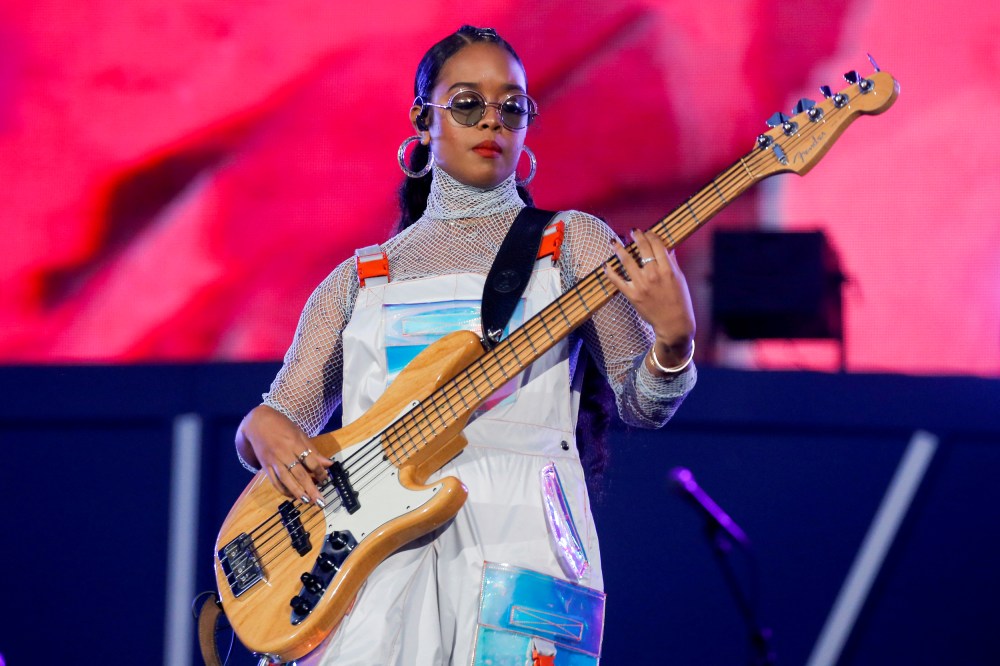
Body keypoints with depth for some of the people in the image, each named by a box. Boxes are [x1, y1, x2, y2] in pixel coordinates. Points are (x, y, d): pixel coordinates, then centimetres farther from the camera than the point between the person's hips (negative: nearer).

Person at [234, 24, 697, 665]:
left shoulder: (572, 243, 15)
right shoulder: (357, 281, 21)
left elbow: (641, 402, 6)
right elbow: (277, 423, 21)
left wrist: (673, 338, -15)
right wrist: (263, 426, -3)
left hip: (516, 533, -1)